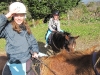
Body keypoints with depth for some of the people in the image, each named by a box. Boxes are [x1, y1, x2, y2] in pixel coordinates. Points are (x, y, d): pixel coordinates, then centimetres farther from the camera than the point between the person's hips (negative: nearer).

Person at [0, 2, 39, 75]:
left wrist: (35, 52, 2)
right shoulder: (7, 28, -13)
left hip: (29, 61, 6)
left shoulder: (26, 28, 6)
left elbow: (33, 41, 16)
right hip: (15, 65, -6)